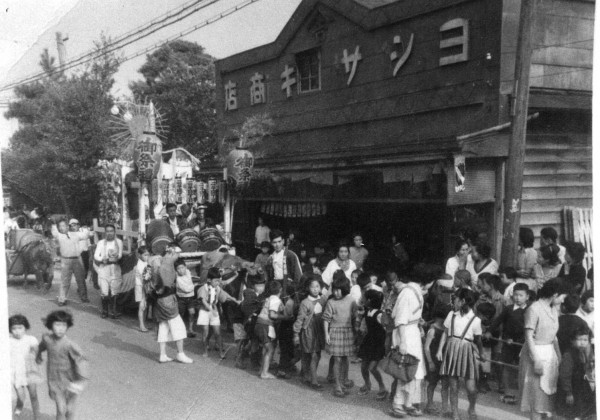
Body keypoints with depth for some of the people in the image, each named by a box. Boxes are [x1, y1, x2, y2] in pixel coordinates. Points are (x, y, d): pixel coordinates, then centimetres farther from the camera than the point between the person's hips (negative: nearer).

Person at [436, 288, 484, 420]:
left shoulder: (475, 319, -1)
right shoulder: (451, 315, 6)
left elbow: (478, 340, 6)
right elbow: (445, 333, 9)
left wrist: (481, 354, 2)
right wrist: (440, 349, 2)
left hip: (467, 352, -2)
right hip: (451, 350, 2)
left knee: (471, 388, -6)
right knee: (453, 386, 3)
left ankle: (471, 409, 23)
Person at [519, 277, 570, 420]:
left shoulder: (554, 309, 9)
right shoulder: (534, 309, -15)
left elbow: (553, 336, 13)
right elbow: (529, 336, -16)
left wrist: (559, 357, 7)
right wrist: (536, 360, -19)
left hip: (550, 354, 7)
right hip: (536, 354, -7)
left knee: (548, 393, 10)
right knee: (537, 394, -1)